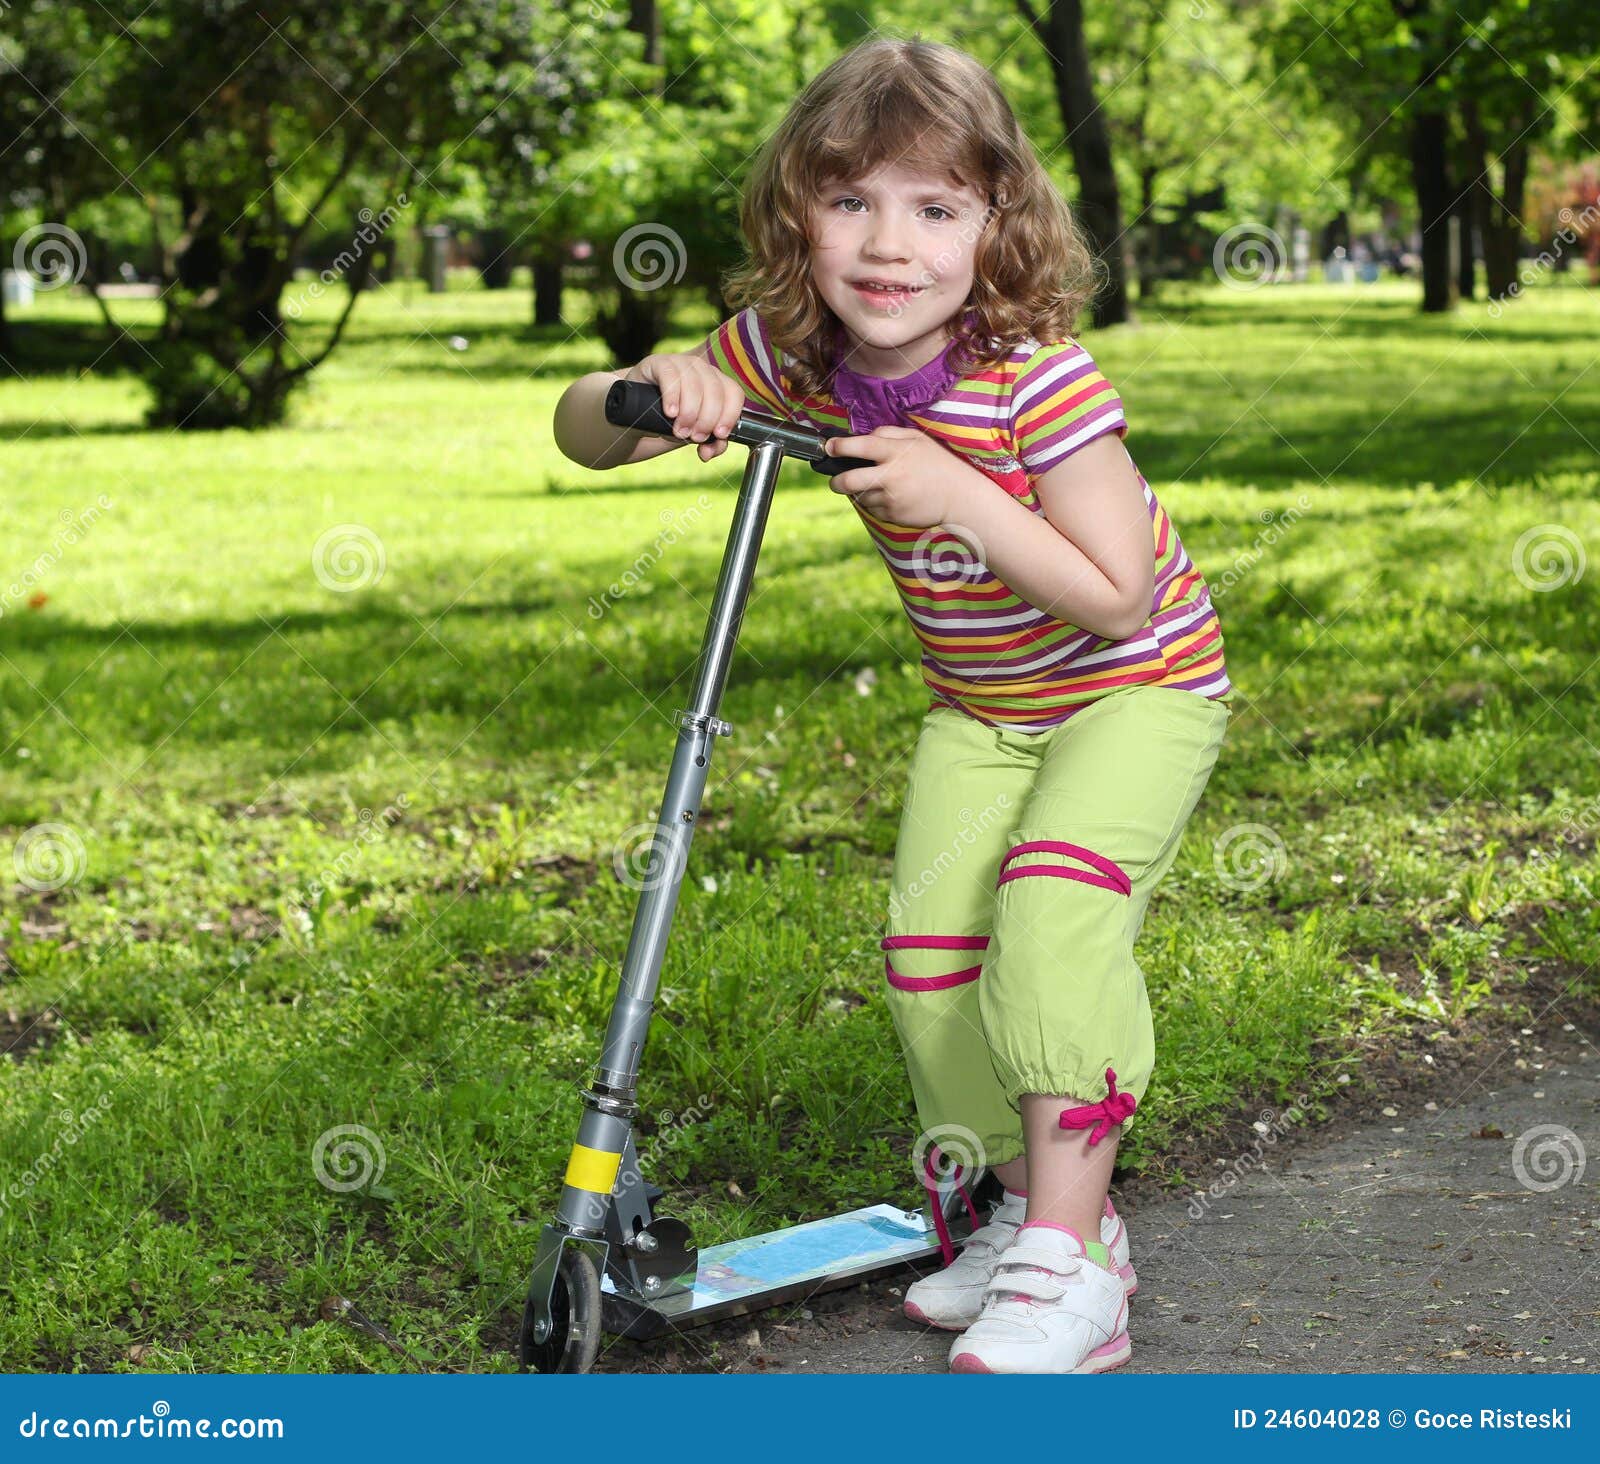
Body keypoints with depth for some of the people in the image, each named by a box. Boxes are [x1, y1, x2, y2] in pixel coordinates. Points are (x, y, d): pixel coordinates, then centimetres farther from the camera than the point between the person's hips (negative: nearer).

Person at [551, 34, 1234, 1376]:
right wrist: (653, 392, -29)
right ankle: (1026, 1205, 14)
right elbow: (582, 433, -6)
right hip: (978, 707, 6)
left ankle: (1070, 1264, -22)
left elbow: (1115, 596, -28)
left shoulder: (1038, 379, -29)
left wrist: (957, 493, -36)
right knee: (929, 949, -8)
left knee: (1054, 900, -27)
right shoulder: (788, 355, -13)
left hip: (1140, 686, -6)